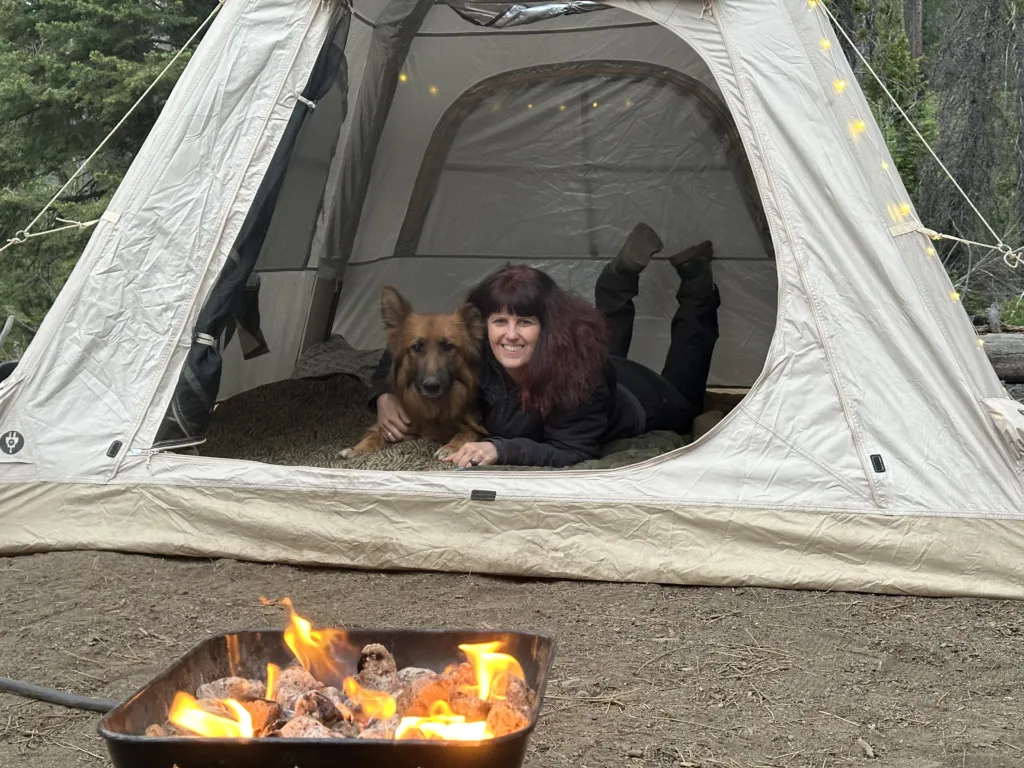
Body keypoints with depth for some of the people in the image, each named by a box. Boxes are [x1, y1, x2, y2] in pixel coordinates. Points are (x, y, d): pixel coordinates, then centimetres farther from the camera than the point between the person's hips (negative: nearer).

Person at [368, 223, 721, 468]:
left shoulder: (577, 370, -50)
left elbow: (572, 453, -49)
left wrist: (501, 450, -62)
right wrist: (384, 396, -39)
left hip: (637, 398, -4)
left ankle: (695, 278, 39)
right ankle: (624, 271, 41)